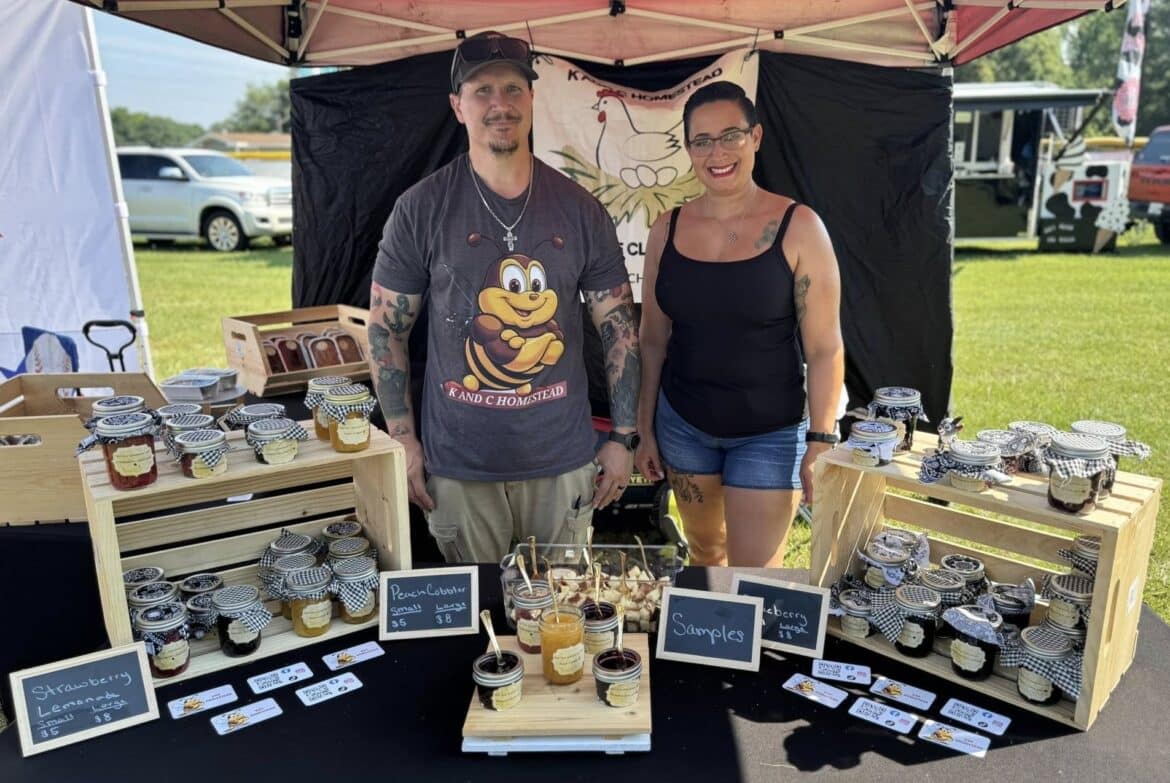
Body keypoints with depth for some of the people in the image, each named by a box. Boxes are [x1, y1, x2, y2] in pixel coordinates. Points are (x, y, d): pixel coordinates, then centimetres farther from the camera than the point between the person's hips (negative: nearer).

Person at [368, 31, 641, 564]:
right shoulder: (421, 209, -5)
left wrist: (623, 437, 2)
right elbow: (385, 329, 0)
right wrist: (403, 439, -4)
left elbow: (618, 327, 4)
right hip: (458, 464, -1)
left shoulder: (579, 209, 0)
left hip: (564, 460, 2)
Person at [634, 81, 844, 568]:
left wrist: (821, 441, -10)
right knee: (705, 553, 20)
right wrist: (645, 429, 7)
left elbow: (824, 348, -9)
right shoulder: (667, 230, -1)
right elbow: (653, 341, 5)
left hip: (770, 433, -3)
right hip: (683, 425, 3)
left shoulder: (797, 227, -11)